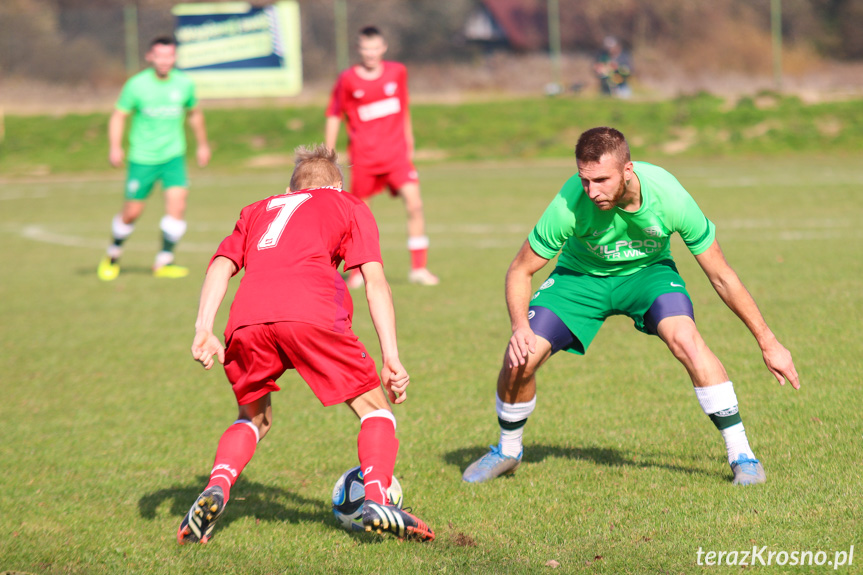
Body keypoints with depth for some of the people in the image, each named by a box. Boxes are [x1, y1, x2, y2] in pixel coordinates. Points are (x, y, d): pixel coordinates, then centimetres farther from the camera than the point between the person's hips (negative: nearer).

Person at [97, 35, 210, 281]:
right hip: (142, 158, -2)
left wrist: (202, 145, 27)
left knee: (177, 204, -17)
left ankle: (164, 262, -6)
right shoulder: (137, 84, -8)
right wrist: (115, 147, -15)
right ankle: (113, 256, 29)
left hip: (173, 156, 2)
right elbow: (119, 116, -2)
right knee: (132, 212, 2)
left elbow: (194, 113, 19)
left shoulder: (184, 84, 1)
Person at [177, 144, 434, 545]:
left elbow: (222, 264, 20)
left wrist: (203, 330, 10)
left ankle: (216, 489, 0)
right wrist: (391, 358, 9)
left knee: (254, 418, 26)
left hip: (248, 319, 3)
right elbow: (374, 280, 14)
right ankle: (377, 499, -10)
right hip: (311, 313, -3)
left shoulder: (259, 210, 37)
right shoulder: (349, 207, 29)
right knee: (374, 407, 13)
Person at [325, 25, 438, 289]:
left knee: (414, 204, -14)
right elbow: (334, 118, 4)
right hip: (363, 156, -1)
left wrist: (409, 145, 21)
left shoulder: (397, 72, 4)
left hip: (397, 153, 1)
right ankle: (358, 270, 25)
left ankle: (418, 268, -8)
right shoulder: (347, 80, -5)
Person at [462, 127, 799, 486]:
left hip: (647, 271, -1)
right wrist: (520, 327, -35)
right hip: (581, 274, 1)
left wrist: (767, 342, -16)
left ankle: (741, 454, -17)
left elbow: (721, 276, -20)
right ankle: (507, 450, 17)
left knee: (685, 339, -29)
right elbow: (520, 271, -17)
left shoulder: (669, 198, -32)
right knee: (521, 358, -14)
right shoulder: (569, 205, -33)